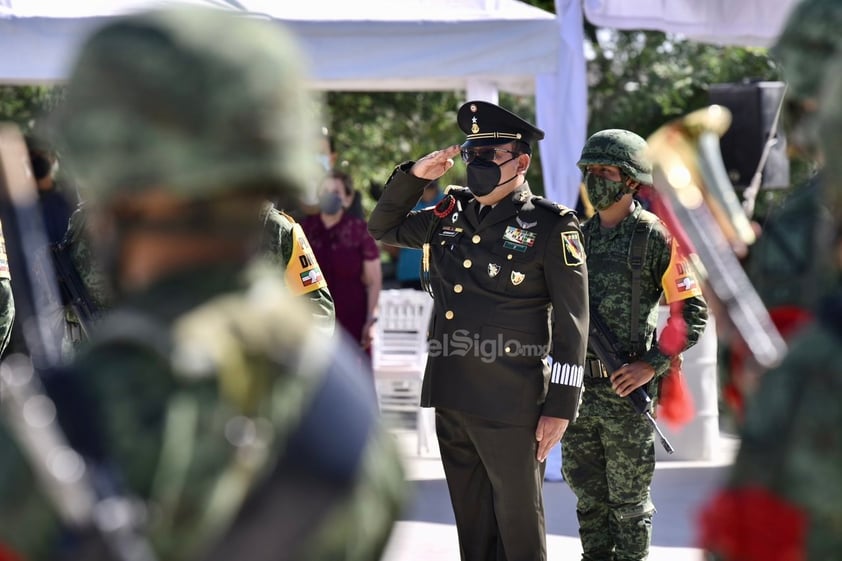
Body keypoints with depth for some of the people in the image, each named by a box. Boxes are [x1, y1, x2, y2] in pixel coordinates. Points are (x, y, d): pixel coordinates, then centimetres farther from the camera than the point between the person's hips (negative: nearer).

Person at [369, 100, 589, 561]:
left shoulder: (551, 227, -6)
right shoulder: (448, 217, 10)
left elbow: (572, 324, -8)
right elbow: (382, 228, 24)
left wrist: (560, 408, -11)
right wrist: (413, 176, 7)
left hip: (510, 406, -6)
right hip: (450, 400, 6)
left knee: (519, 522, 2)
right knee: (471, 519, 14)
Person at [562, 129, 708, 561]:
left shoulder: (655, 237, -8)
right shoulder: (581, 236, 11)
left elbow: (692, 311, -10)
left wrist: (652, 365, -17)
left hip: (626, 391, -6)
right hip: (577, 387, 6)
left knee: (628, 497, 3)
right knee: (586, 489, 13)